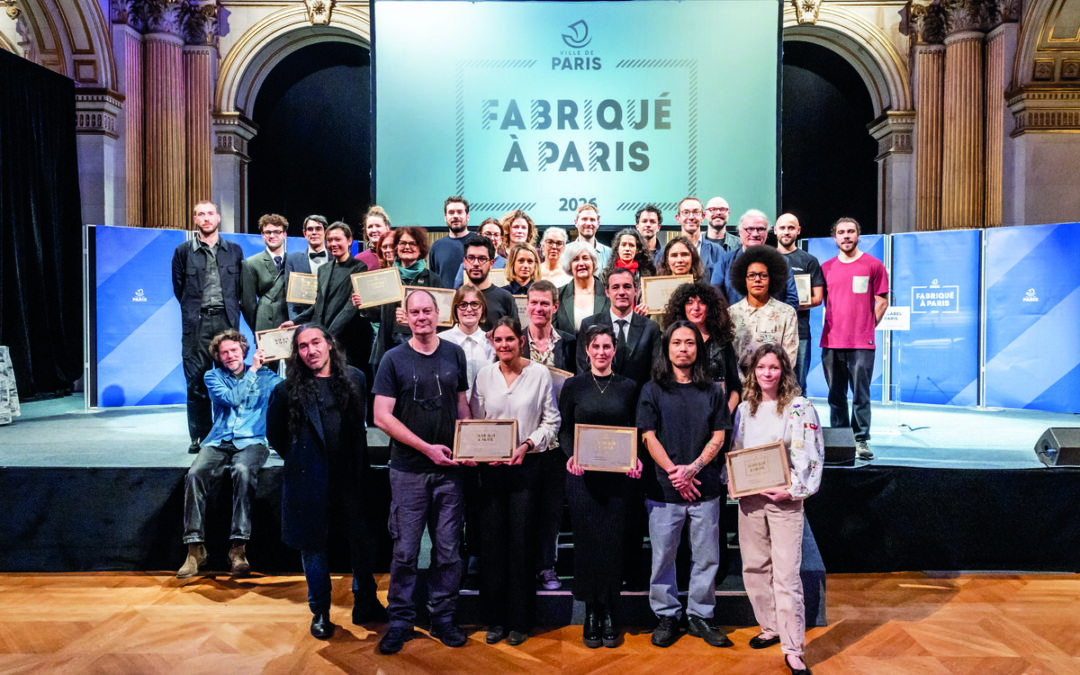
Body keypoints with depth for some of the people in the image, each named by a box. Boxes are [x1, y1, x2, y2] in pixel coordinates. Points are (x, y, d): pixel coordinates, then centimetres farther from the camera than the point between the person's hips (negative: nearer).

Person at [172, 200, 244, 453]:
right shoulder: (183, 251, 8)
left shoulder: (234, 251, 12)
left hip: (227, 321, 1)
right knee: (196, 382, -1)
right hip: (196, 324, -1)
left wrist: (230, 309, 8)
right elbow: (178, 287, 13)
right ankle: (199, 437, 7)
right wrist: (193, 309, 11)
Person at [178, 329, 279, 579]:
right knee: (194, 474, -28)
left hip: (251, 442, -2)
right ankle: (195, 547, -21)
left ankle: (239, 547, -33)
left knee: (243, 471, -35)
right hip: (218, 443, 2)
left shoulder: (264, 376, 13)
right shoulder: (213, 376, 13)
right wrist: (253, 370, -2)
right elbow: (231, 399, -6)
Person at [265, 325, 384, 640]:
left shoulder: (354, 378, 4)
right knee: (314, 546, 8)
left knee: (362, 542, 7)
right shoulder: (287, 390, -3)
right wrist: (300, 459, 7)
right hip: (311, 481, -2)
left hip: (351, 477, 2)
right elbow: (275, 435, 7)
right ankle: (320, 612, 25)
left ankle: (366, 605, 25)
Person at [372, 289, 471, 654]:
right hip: (409, 470, -2)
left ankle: (443, 618, 24)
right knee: (405, 550, 5)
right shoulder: (394, 359, -2)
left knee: (448, 550, 8)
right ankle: (400, 621, 21)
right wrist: (427, 448, -12)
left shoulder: (454, 354, 6)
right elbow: (382, 417, -7)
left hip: (449, 468, 2)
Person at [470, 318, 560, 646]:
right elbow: (475, 423, 9)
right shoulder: (484, 376, 6)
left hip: (527, 465, -2)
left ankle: (519, 621, 15)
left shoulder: (539, 373, 0)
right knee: (492, 540, 4)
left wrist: (527, 445, -11)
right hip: (491, 467, 2)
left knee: (521, 541, 1)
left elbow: (551, 421, 2)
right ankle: (495, 618, 18)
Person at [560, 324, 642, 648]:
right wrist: (571, 456, -13)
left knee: (613, 541, 2)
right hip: (583, 475, 0)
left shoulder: (628, 387, 8)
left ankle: (609, 615, 15)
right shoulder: (573, 385, 5)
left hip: (618, 476, 1)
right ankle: (591, 613, 15)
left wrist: (636, 459, -9)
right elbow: (563, 429, 5)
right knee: (587, 540, 1)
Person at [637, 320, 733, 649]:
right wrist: (673, 471, -12)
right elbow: (649, 437, -2)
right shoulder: (652, 390, 2)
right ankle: (666, 616, 21)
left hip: (705, 487, 2)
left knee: (706, 557, 8)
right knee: (662, 556, 6)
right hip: (663, 488, -1)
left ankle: (700, 616, 23)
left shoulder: (712, 391, 7)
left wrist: (693, 468, -11)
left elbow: (718, 437, 3)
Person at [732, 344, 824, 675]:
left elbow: (810, 455, -10)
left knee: (786, 573, -6)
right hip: (749, 497, 5)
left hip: (785, 499, -5)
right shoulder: (745, 408, 10)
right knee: (754, 567, 11)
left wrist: (793, 490, -17)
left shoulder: (800, 407, -5)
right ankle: (770, 627, 29)